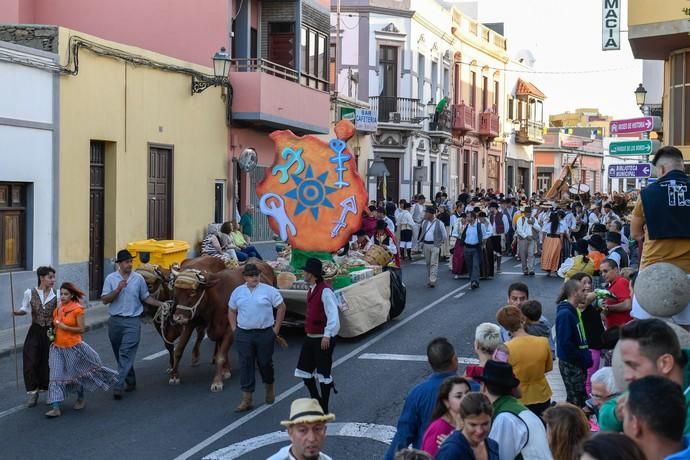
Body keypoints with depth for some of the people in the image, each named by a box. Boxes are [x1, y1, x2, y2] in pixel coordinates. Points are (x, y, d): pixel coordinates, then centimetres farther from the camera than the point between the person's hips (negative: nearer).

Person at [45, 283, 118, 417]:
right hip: (58, 347, 5)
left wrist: (65, 327, -20)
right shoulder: (58, 309, 7)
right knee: (56, 376, -4)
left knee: (76, 373, 11)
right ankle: (56, 408, -6)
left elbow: (81, 329, -11)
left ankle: (80, 399, 36)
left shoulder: (77, 309, -9)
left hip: (73, 346, -5)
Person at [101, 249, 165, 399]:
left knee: (126, 354, -12)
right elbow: (104, 300, -2)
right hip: (115, 321, 2)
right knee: (119, 354, 11)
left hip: (132, 321, -2)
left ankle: (119, 386, -15)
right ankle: (130, 382, 26)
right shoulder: (110, 278, 3)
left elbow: (146, 297, 12)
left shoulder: (139, 279, 3)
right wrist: (118, 289, -15)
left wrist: (161, 304, -1)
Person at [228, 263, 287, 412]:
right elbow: (231, 311, 15)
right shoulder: (237, 292, 5)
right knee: (245, 365, 0)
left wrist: (276, 329, -2)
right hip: (243, 334, 2)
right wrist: (234, 329, 5)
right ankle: (247, 400, 3)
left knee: (265, 363, 7)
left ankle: (270, 388, 37)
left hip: (265, 333, -2)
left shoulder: (269, 290, -3)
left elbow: (281, 307, 1)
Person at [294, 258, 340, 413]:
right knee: (304, 371, 12)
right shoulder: (311, 290, 11)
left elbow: (333, 315, -23)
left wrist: (327, 336, -28)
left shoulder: (325, 291, -18)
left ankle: (324, 408, 15)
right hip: (310, 338, 9)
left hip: (323, 339, -9)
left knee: (323, 374, 3)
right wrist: (308, 333, 18)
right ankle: (316, 400, 28)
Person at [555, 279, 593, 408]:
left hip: (579, 363, 10)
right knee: (575, 402, -1)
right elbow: (565, 343, -25)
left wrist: (585, 356, 7)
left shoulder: (573, 311, 10)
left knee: (581, 398, 18)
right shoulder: (565, 314, -21)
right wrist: (583, 358, -19)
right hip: (571, 364, -9)